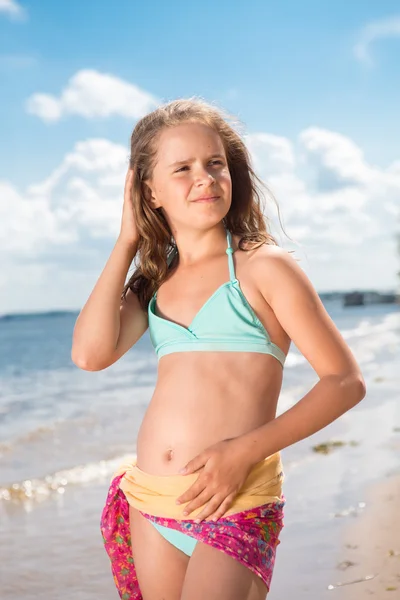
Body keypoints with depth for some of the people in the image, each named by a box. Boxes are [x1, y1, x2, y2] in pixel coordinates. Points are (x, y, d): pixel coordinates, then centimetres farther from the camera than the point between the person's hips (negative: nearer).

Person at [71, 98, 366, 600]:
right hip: (149, 503, 5)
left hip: (237, 505, -5)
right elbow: (90, 353, -6)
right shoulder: (154, 277, 11)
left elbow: (345, 381, -6)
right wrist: (127, 240, 1)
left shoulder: (262, 265, -4)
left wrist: (244, 451, -16)